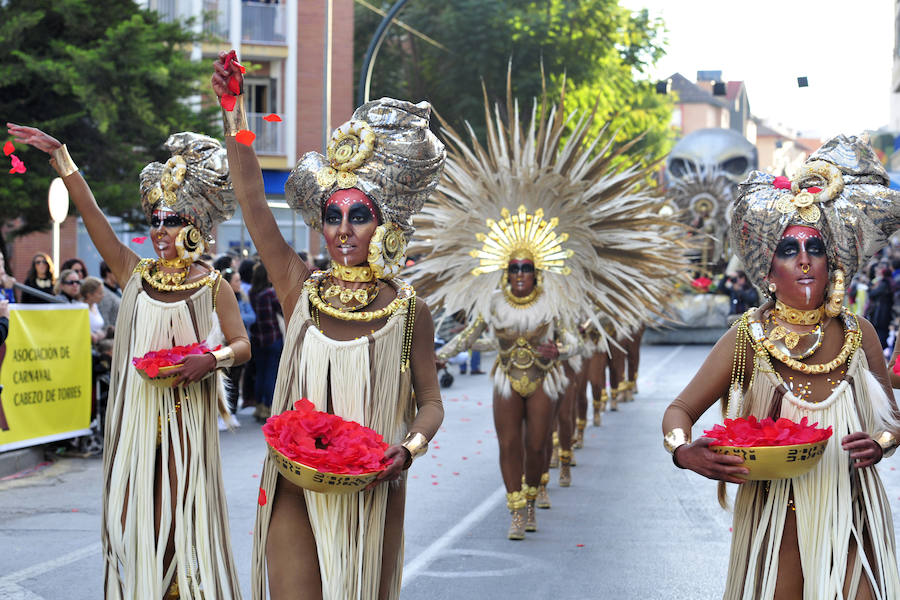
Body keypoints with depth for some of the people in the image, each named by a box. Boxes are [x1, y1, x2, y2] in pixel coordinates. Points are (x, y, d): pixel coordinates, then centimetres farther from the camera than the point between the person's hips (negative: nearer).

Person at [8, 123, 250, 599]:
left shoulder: (212, 286, 0)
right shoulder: (135, 273, 6)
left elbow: (241, 344, 2)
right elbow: (92, 215, -1)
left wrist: (210, 359, -19)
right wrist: (59, 155, -7)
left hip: (186, 414, -3)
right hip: (136, 413, 3)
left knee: (181, 507, 1)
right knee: (134, 509, 3)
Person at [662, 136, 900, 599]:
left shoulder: (857, 334, 3)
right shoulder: (749, 338, -2)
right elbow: (679, 411, 3)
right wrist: (684, 452, -18)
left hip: (849, 521, 1)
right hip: (776, 522, -1)